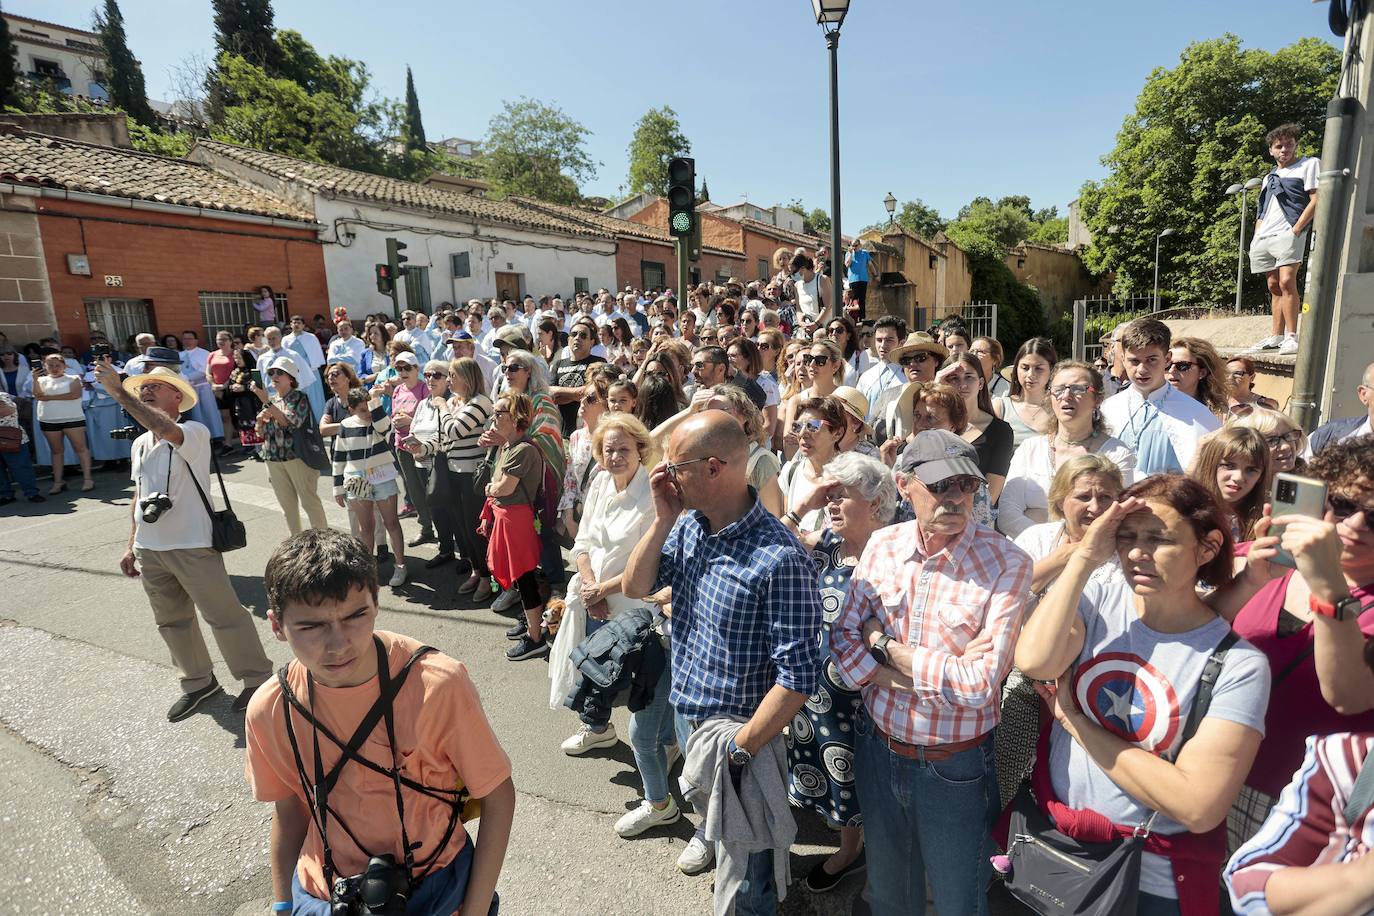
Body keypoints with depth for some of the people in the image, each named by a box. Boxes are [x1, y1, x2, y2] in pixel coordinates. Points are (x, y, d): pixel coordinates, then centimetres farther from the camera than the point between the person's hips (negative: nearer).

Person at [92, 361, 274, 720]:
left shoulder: (194, 432, -11)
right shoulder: (140, 444, 12)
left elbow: (167, 429, -36)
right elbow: (138, 496, 18)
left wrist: (117, 391, -32)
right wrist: (131, 546, 17)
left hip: (192, 546, -8)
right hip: (149, 550, 8)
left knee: (224, 616, 0)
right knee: (171, 621, 17)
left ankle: (257, 678, 14)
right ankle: (198, 682, 34)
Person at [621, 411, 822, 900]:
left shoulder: (780, 559, -30)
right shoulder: (688, 524, -8)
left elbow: (797, 678, -27)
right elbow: (635, 587, -2)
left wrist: (738, 750, -22)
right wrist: (663, 519, -16)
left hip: (738, 731, -7)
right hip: (686, 712, 7)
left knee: (741, 876, 14)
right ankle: (711, 833, 64)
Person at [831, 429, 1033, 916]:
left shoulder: (1007, 563, -19)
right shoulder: (882, 544, -6)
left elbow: (979, 684, -24)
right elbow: (844, 637, -5)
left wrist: (885, 643, -17)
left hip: (954, 767, -3)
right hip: (878, 748, 4)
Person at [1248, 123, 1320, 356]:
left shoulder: (1309, 164, 8)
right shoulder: (1269, 177, 26)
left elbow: (1316, 200, -2)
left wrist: (1296, 230, -12)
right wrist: (1256, 238, 10)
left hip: (1287, 234, -6)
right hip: (1263, 238, 6)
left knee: (1287, 282, -19)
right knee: (1274, 286, 6)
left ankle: (1291, 337, -19)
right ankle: (1276, 336, 7)